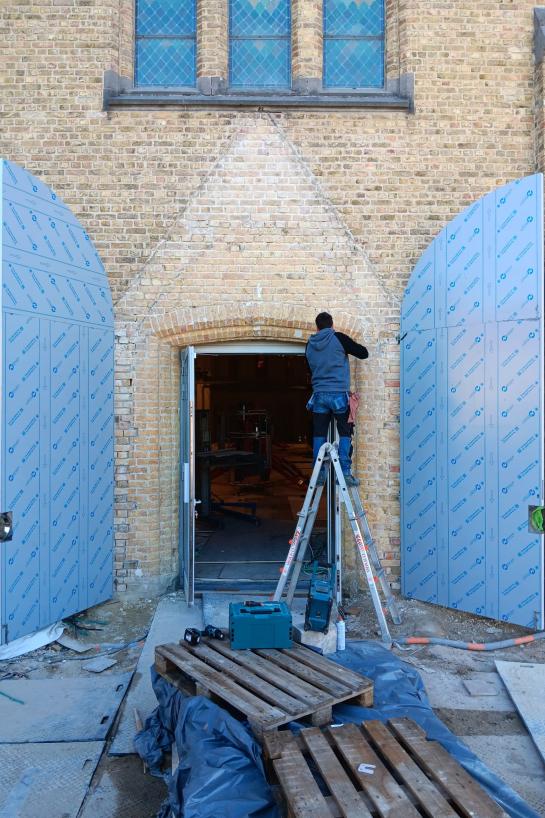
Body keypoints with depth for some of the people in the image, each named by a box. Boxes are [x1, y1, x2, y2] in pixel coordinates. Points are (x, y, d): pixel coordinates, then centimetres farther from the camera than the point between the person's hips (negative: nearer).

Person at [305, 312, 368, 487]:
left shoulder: (310, 345, 9)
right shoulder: (339, 338, -4)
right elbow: (364, 353, 1)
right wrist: (350, 347, 19)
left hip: (319, 395, 3)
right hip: (339, 394, -3)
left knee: (319, 435, 7)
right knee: (345, 434, 3)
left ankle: (319, 474, 7)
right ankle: (345, 473, -2)